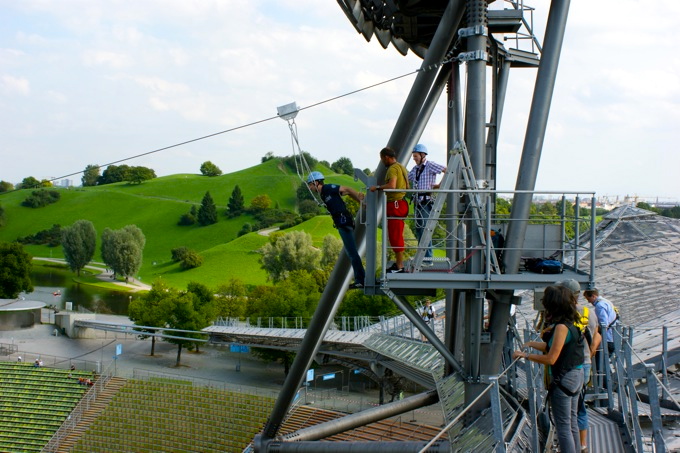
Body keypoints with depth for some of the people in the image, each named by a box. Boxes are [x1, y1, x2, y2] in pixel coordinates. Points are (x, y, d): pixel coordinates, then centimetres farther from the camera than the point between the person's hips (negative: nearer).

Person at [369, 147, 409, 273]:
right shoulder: (401, 167, 18)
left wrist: (377, 187, -17)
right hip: (400, 203, 10)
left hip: (395, 204, -10)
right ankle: (398, 263, 22)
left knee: (395, 236, -7)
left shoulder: (393, 168, -14)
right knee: (397, 235, 16)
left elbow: (392, 185, -29)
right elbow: (406, 186, 24)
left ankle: (399, 266, -5)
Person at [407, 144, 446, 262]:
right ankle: (422, 256, 18)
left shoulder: (430, 165, -6)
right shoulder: (415, 169, 17)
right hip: (418, 201, 8)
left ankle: (428, 259, -10)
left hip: (426, 200, -8)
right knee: (418, 229, 10)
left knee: (425, 229, -11)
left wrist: (441, 184, -10)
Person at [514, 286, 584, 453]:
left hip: (564, 379, -9)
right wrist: (531, 344, 21)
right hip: (576, 376, 10)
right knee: (572, 423, 19)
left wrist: (525, 355, -16)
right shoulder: (572, 323, 6)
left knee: (563, 427, -2)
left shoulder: (562, 327, -21)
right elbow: (553, 347, 17)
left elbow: (551, 358, -23)